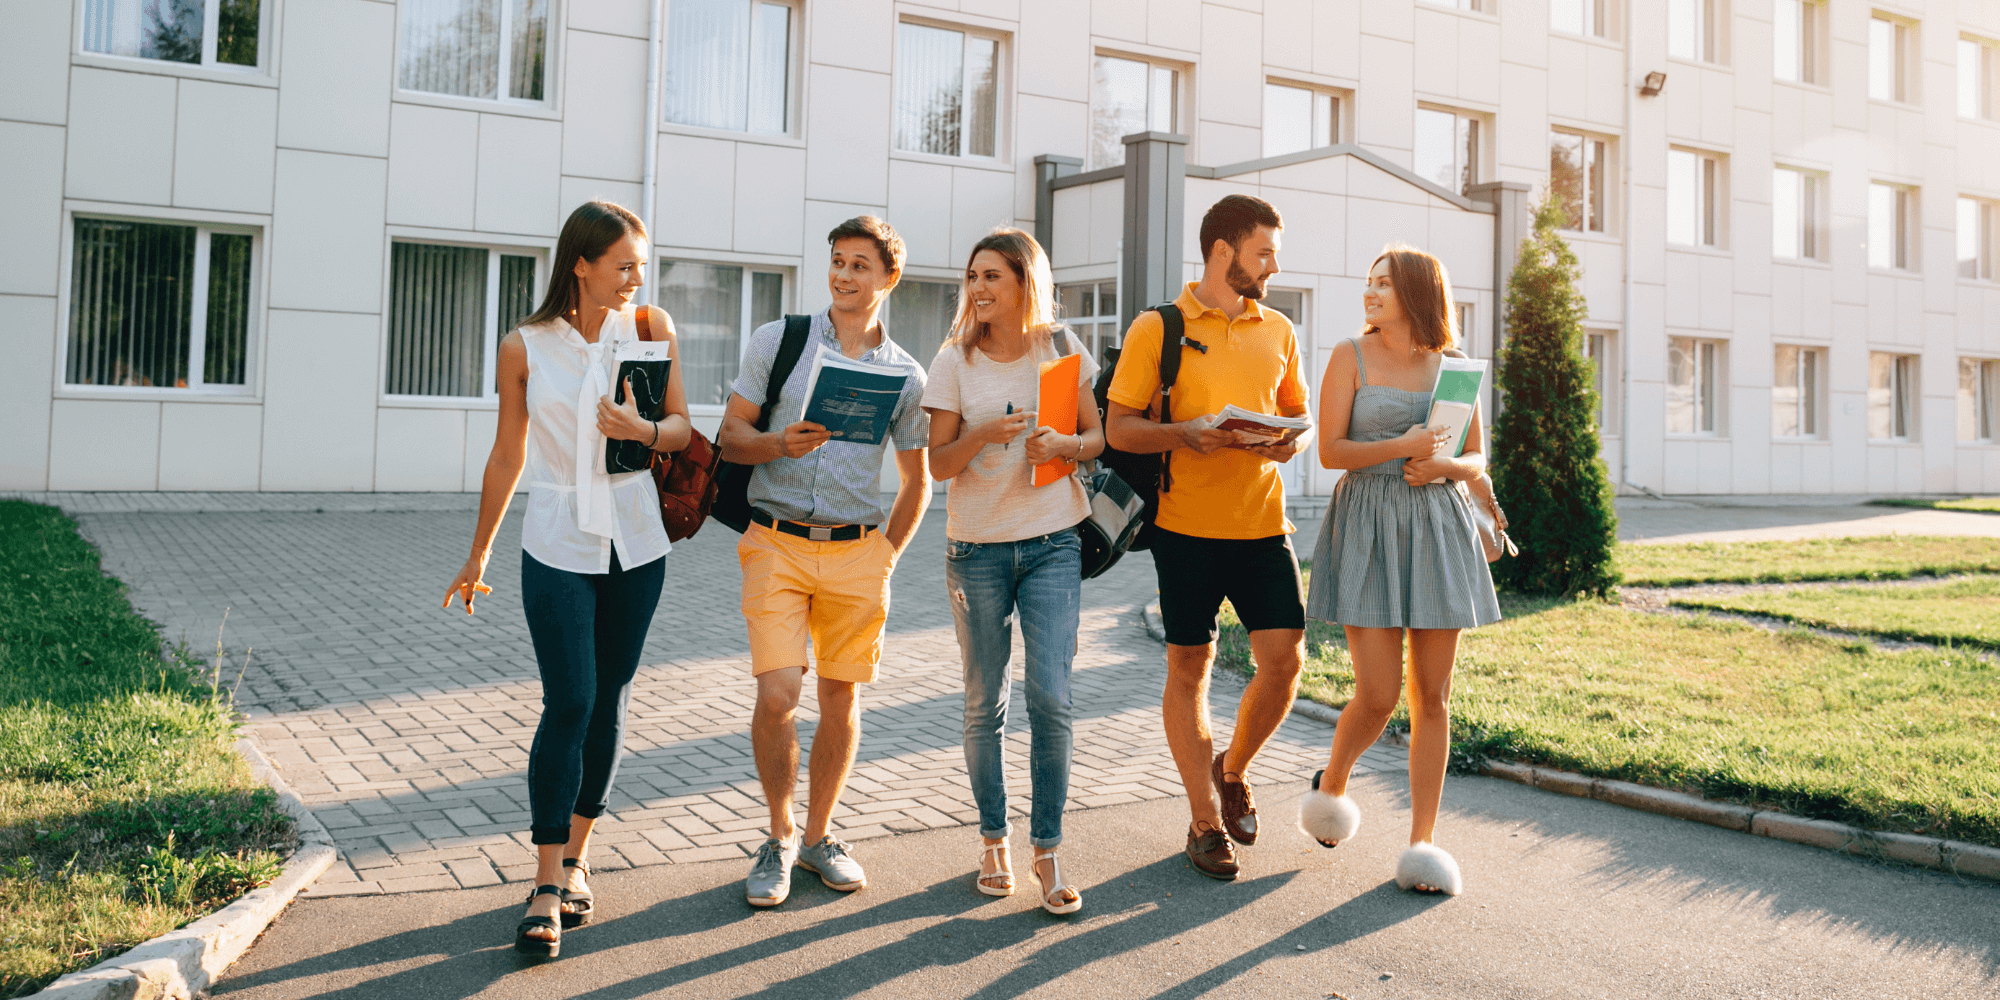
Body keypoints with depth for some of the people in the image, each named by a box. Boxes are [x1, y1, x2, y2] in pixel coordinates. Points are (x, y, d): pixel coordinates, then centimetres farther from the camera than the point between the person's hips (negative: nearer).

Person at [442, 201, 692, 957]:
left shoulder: (650, 328, 0)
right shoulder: (524, 348, -3)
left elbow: (682, 428, 2)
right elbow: (508, 455, 6)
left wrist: (643, 430, -21)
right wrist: (478, 555, 13)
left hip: (635, 545, 2)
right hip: (558, 546, -2)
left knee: (609, 703, 9)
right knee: (567, 704, -9)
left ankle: (576, 858, 24)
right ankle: (547, 888, -2)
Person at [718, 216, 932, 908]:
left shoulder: (906, 374, 8)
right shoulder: (777, 341, 4)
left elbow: (916, 481, 15)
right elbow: (730, 436, 4)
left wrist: (886, 556, 7)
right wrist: (782, 443, -15)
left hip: (856, 550, 2)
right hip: (777, 544, -2)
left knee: (842, 698, 7)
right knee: (776, 695, -10)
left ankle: (818, 835, 25)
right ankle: (779, 836, 12)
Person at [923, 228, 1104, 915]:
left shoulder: (1061, 349, 4)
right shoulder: (955, 361, 1)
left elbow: (1097, 437, 9)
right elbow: (938, 464, -2)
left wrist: (1064, 445, -13)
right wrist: (986, 433, -21)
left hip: (1052, 544, 0)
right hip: (977, 548, 0)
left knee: (1050, 697, -9)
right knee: (985, 704, 6)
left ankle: (1047, 850, 5)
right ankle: (993, 842, 22)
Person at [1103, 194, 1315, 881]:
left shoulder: (1278, 332, 12)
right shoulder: (1157, 329, -1)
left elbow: (1301, 419, 19)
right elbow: (1118, 428, -3)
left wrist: (1291, 443, -5)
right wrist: (1187, 433, -20)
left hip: (1262, 522, 4)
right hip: (1186, 524, -3)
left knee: (1285, 659, -2)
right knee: (1189, 667, 4)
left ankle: (1232, 770, 27)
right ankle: (1205, 822, 18)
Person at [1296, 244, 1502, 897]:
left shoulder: (1453, 366, 9)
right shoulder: (1350, 357, 1)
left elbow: (1478, 461, 12)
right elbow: (1330, 451, -4)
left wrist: (1445, 466, -9)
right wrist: (1401, 448, -16)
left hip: (1438, 528, 3)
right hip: (1368, 529, -3)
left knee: (1432, 695, 3)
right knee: (1377, 694, -7)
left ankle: (1422, 841, 12)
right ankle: (1332, 784, 24)